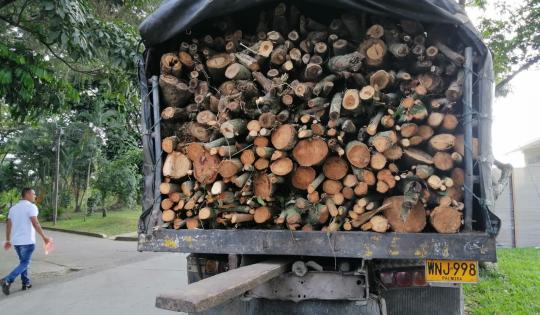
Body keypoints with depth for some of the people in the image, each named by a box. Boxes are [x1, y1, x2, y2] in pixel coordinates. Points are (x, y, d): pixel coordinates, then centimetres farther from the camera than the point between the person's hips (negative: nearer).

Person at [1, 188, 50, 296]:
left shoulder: (13, 207, 12)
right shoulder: (31, 206, -11)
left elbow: (8, 225, 13)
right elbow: (35, 223, -20)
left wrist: (8, 240, 20)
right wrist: (44, 237, -17)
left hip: (16, 241, 7)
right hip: (27, 241, -7)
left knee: (23, 262, 19)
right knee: (24, 263, 1)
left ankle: (26, 283, 20)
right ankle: (7, 280, -13)